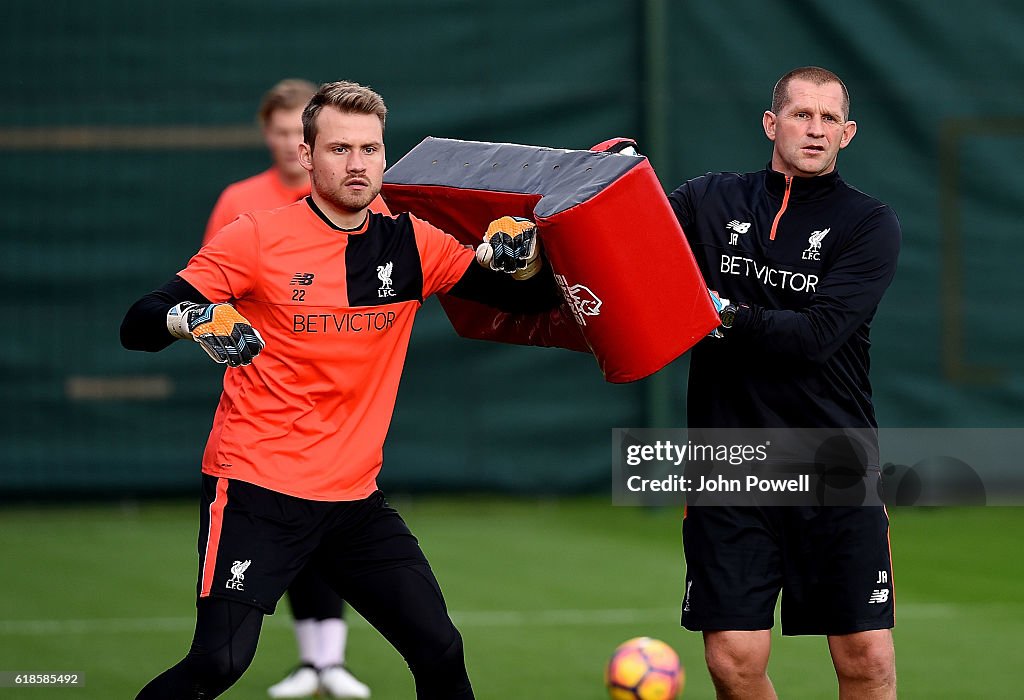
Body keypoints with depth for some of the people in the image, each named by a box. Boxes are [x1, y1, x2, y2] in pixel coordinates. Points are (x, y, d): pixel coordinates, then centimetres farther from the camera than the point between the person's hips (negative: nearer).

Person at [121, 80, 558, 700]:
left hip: (356, 498, 5)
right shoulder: (257, 238, -7)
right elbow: (138, 326, -9)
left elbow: (534, 297, 8)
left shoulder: (412, 244, 5)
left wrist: (520, 256, -15)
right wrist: (195, 318, -31)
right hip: (256, 490, -5)